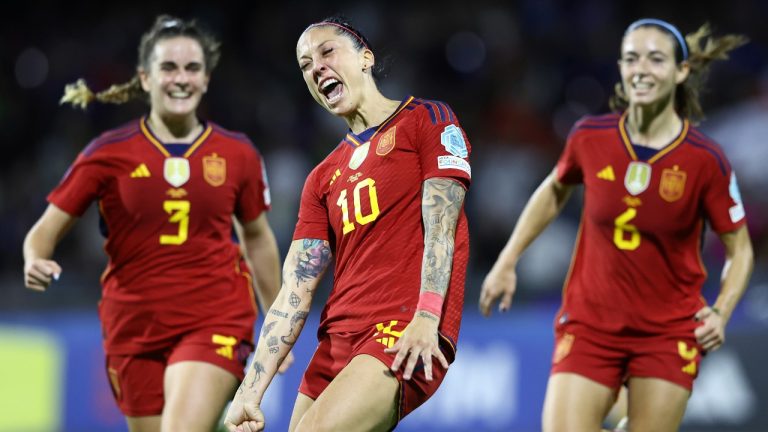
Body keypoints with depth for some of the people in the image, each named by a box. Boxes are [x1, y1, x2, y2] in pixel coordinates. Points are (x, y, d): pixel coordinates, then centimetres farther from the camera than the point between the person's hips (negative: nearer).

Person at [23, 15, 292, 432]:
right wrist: (36, 262, -24)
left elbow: (258, 238, 16)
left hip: (216, 323, -1)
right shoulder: (109, 153, -2)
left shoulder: (237, 154, 2)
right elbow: (47, 228, -1)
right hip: (134, 330, 1)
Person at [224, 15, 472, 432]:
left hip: (407, 339, -7)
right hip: (336, 342, 7)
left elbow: (440, 227, -6)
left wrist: (426, 318, -20)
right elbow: (295, 291, 13)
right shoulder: (322, 178, 20)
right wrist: (250, 390, 2)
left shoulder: (427, 119, 6)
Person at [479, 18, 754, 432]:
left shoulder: (705, 160, -12)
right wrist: (506, 263, 15)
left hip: (669, 333, -1)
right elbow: (554, 191, 16)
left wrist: (721, 312, -16)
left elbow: (739, 249, -1)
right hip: (589, 325, 1)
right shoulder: (590, 137, -6)